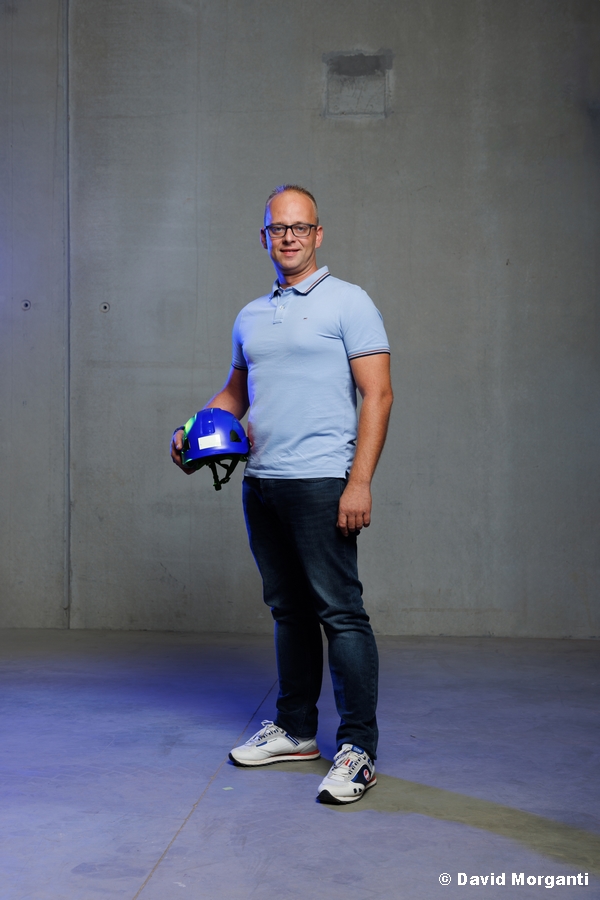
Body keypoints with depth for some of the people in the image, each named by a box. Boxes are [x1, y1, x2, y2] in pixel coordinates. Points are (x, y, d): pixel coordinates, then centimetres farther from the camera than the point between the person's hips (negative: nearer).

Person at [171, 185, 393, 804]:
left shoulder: (347, 302, -2)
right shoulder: (250, 317, 18)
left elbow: (377, 394, -8)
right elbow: (235, 390, 29)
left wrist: (360, 482, -17)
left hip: (320, 482, -7)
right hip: (261, 482, 7)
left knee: (339, 611, -6)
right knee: (288, 611, 14)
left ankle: (357, 749, 0)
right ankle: (294, 730, 25)